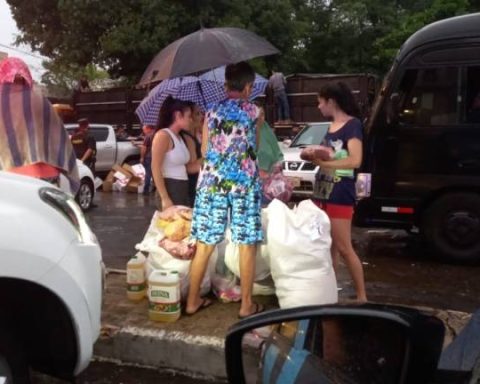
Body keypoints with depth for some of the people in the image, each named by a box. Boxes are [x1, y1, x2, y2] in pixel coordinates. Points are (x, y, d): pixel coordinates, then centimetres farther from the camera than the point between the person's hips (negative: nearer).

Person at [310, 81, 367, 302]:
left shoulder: (352, 125, -10)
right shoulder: (331, 126, 15)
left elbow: (355, 160, -21)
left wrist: (322, 162, -22)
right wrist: (316, 155, 3)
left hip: (340, 195, -8)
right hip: (322, 192, 8)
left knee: (344, 248, -4)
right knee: (328, 247, 10)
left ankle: (362, 297, 7)